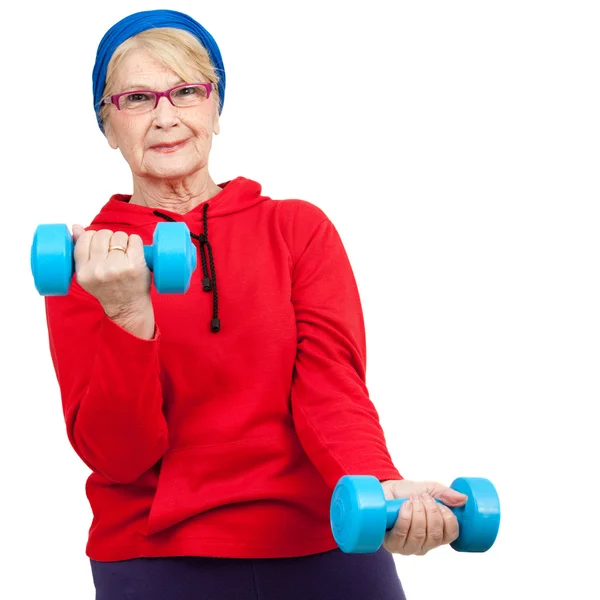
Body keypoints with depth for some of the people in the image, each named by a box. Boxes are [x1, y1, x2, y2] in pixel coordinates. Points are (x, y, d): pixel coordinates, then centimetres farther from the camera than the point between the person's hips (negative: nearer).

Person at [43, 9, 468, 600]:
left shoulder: (299, 228, 4)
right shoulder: (87, 266, 1)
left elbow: (332, 388, -8)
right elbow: (117, 454, -8)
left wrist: (379, 488, -27)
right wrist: (129, 319, -23)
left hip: (324, 550, 1)